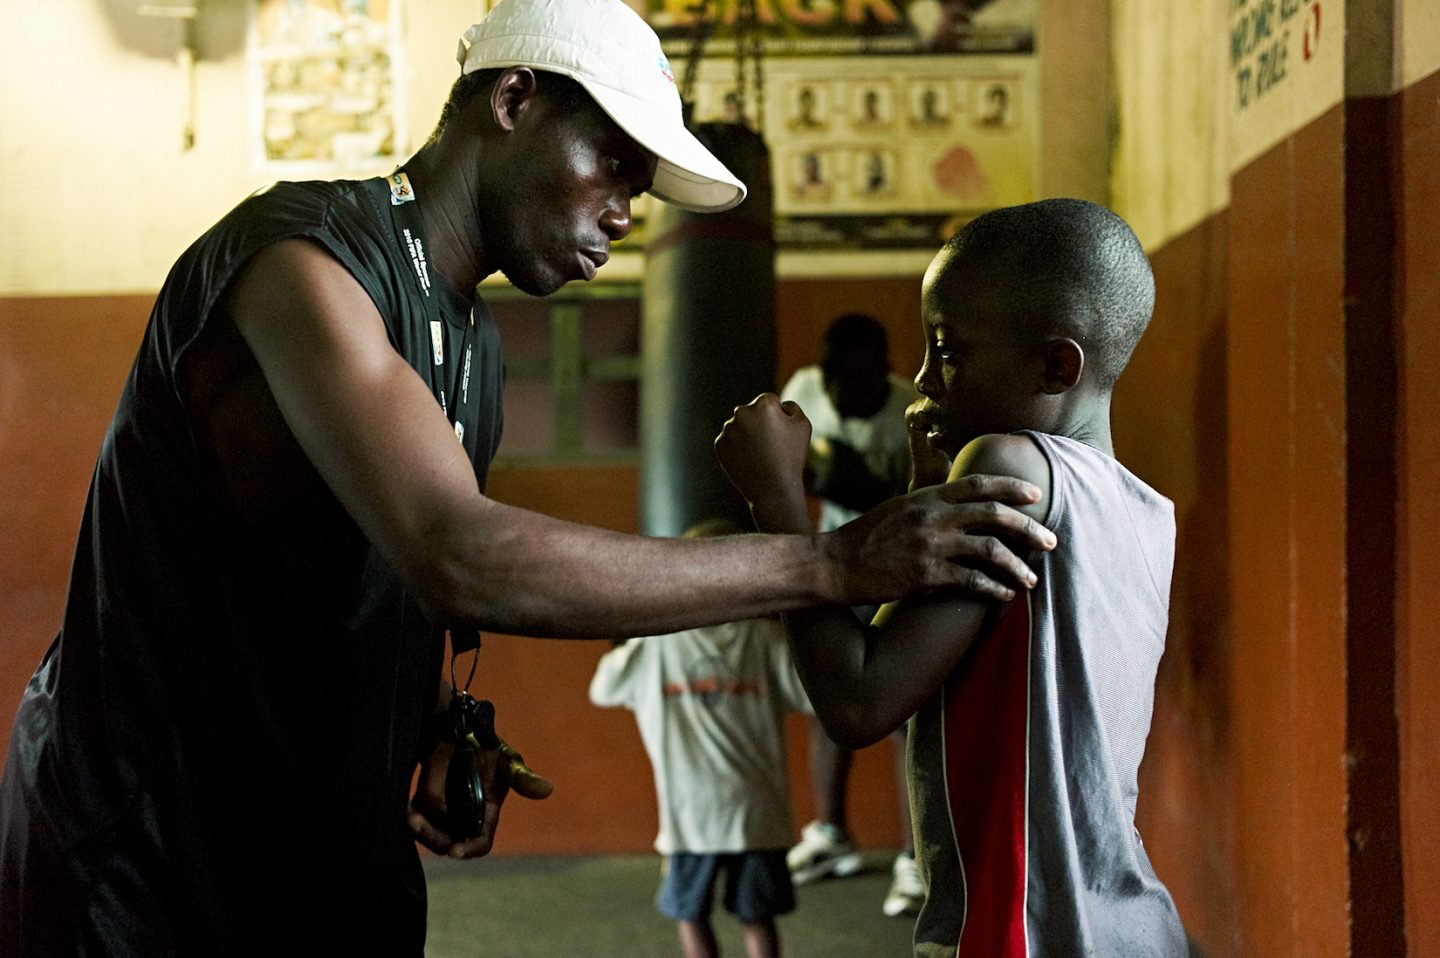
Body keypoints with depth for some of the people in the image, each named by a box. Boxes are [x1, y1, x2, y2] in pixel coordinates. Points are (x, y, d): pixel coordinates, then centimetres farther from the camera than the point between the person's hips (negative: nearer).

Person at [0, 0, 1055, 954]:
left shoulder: (473, 344, 12)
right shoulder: (303, 261, -19)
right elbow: (460, 559, -32)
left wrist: (443, 730, -2)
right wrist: (831, 563, -30)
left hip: (330, 852, 9)